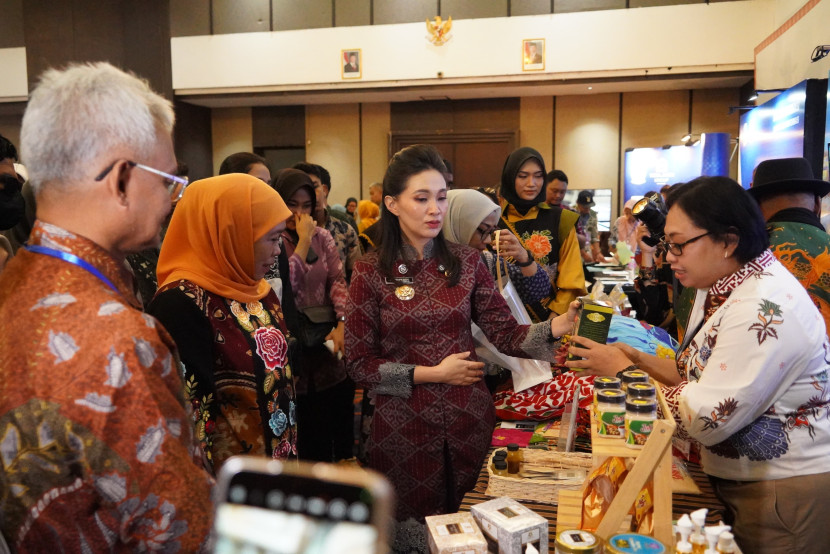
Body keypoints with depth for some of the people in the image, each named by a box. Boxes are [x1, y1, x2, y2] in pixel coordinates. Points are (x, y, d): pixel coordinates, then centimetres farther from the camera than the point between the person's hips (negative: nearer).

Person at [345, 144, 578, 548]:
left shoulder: (467, 263, 1)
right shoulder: (371, 271, -7)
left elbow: (505, 333, -3)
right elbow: (360, 365, -6)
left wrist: (555, 327, -21)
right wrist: (432, 373, -12)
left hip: (468, 419, 3)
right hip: (403, 425, -2)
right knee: (414, 534, 15)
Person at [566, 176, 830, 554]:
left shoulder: (765, 308, -27)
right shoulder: (719, 289, 3)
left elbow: (705, 419, -27)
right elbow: (700, 372, 7)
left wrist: (625, 371, -19)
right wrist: (637, 360, -7)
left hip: (786, 491, -8)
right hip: (738, 480, 8)